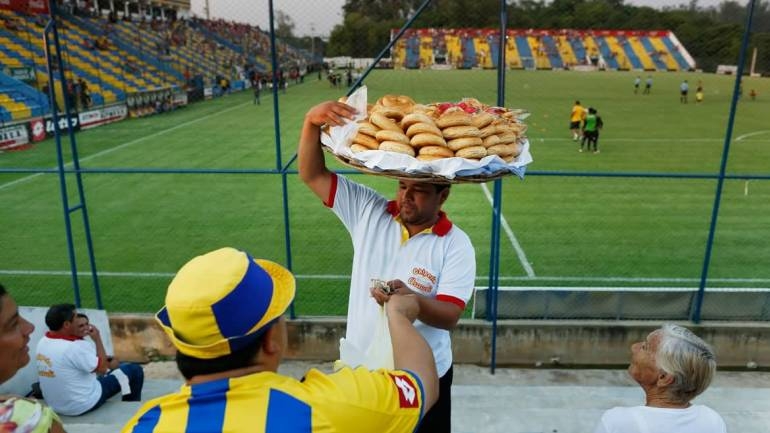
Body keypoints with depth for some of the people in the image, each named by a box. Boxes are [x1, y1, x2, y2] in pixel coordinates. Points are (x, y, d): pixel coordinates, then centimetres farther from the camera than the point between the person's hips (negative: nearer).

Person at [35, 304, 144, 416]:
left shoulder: (42, 342, -3)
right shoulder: (74, 347, -30)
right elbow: (102, 368, -17)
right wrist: (97, 339, -8)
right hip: (82, 405, -9)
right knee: (134, 370, 2)